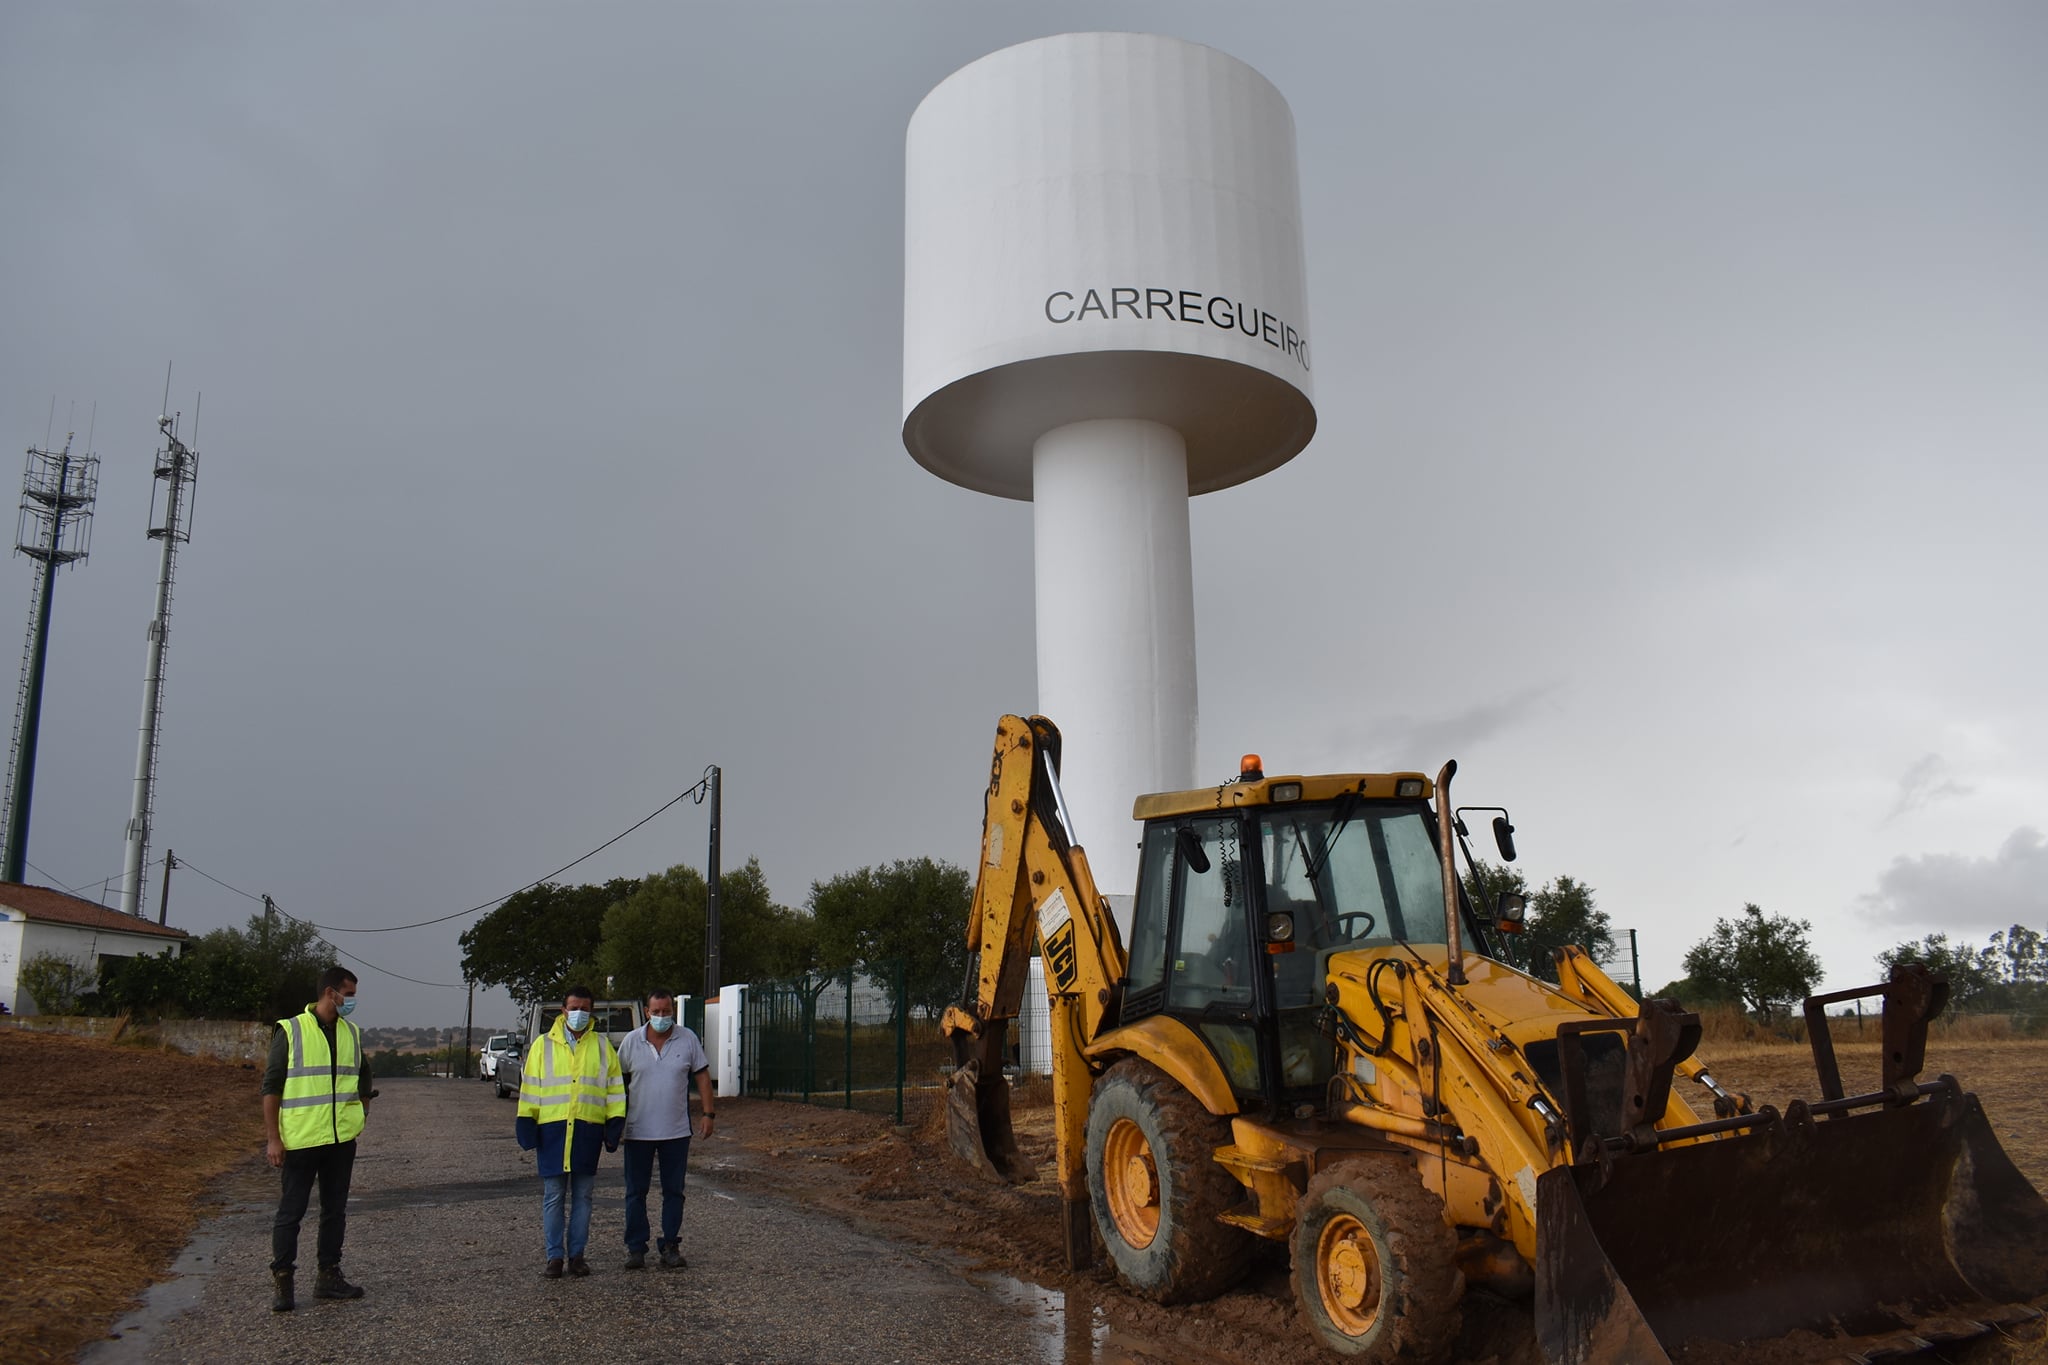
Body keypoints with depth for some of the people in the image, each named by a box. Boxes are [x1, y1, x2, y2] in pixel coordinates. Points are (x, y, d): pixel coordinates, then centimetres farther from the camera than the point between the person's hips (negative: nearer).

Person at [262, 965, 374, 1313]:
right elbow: (271, 1088, -7)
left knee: (335, 1209, 11)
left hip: (342, 1140, 5)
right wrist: (273, 1138, -10)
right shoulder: (290, 1031, -7)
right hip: (300, 1140, -5)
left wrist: (360, 1118, 13)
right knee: (290, 1212, 2)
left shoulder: (353, 1034, 8)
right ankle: (283, 1282, 12)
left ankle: (329, 1276, 21)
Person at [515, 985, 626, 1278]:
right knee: (553, 1196, 2)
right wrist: (526, 1122, -1)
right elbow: (529, 1085, 7)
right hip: (552, 1129, -1)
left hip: (588, 1130, 1)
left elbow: (615, 1086, 9)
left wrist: (615, 1123, 1)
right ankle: (554, 1256, 11)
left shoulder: (602, 1046, 9)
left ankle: (577, 1254, 16)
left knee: (582, 1195, 7)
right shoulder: (543, 1045, 7)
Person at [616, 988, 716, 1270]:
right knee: (636, 1192, 6)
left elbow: (702, 1076, 4)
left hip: (676, 1131, 0)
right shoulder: (632, 1041, -1)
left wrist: (708, 1113, -2)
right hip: (638, 1131, 0)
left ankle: (671, 1247, 15)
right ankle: (636, 1247, 16)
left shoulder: (688, 1039, -1)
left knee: (673, 1191, 7)